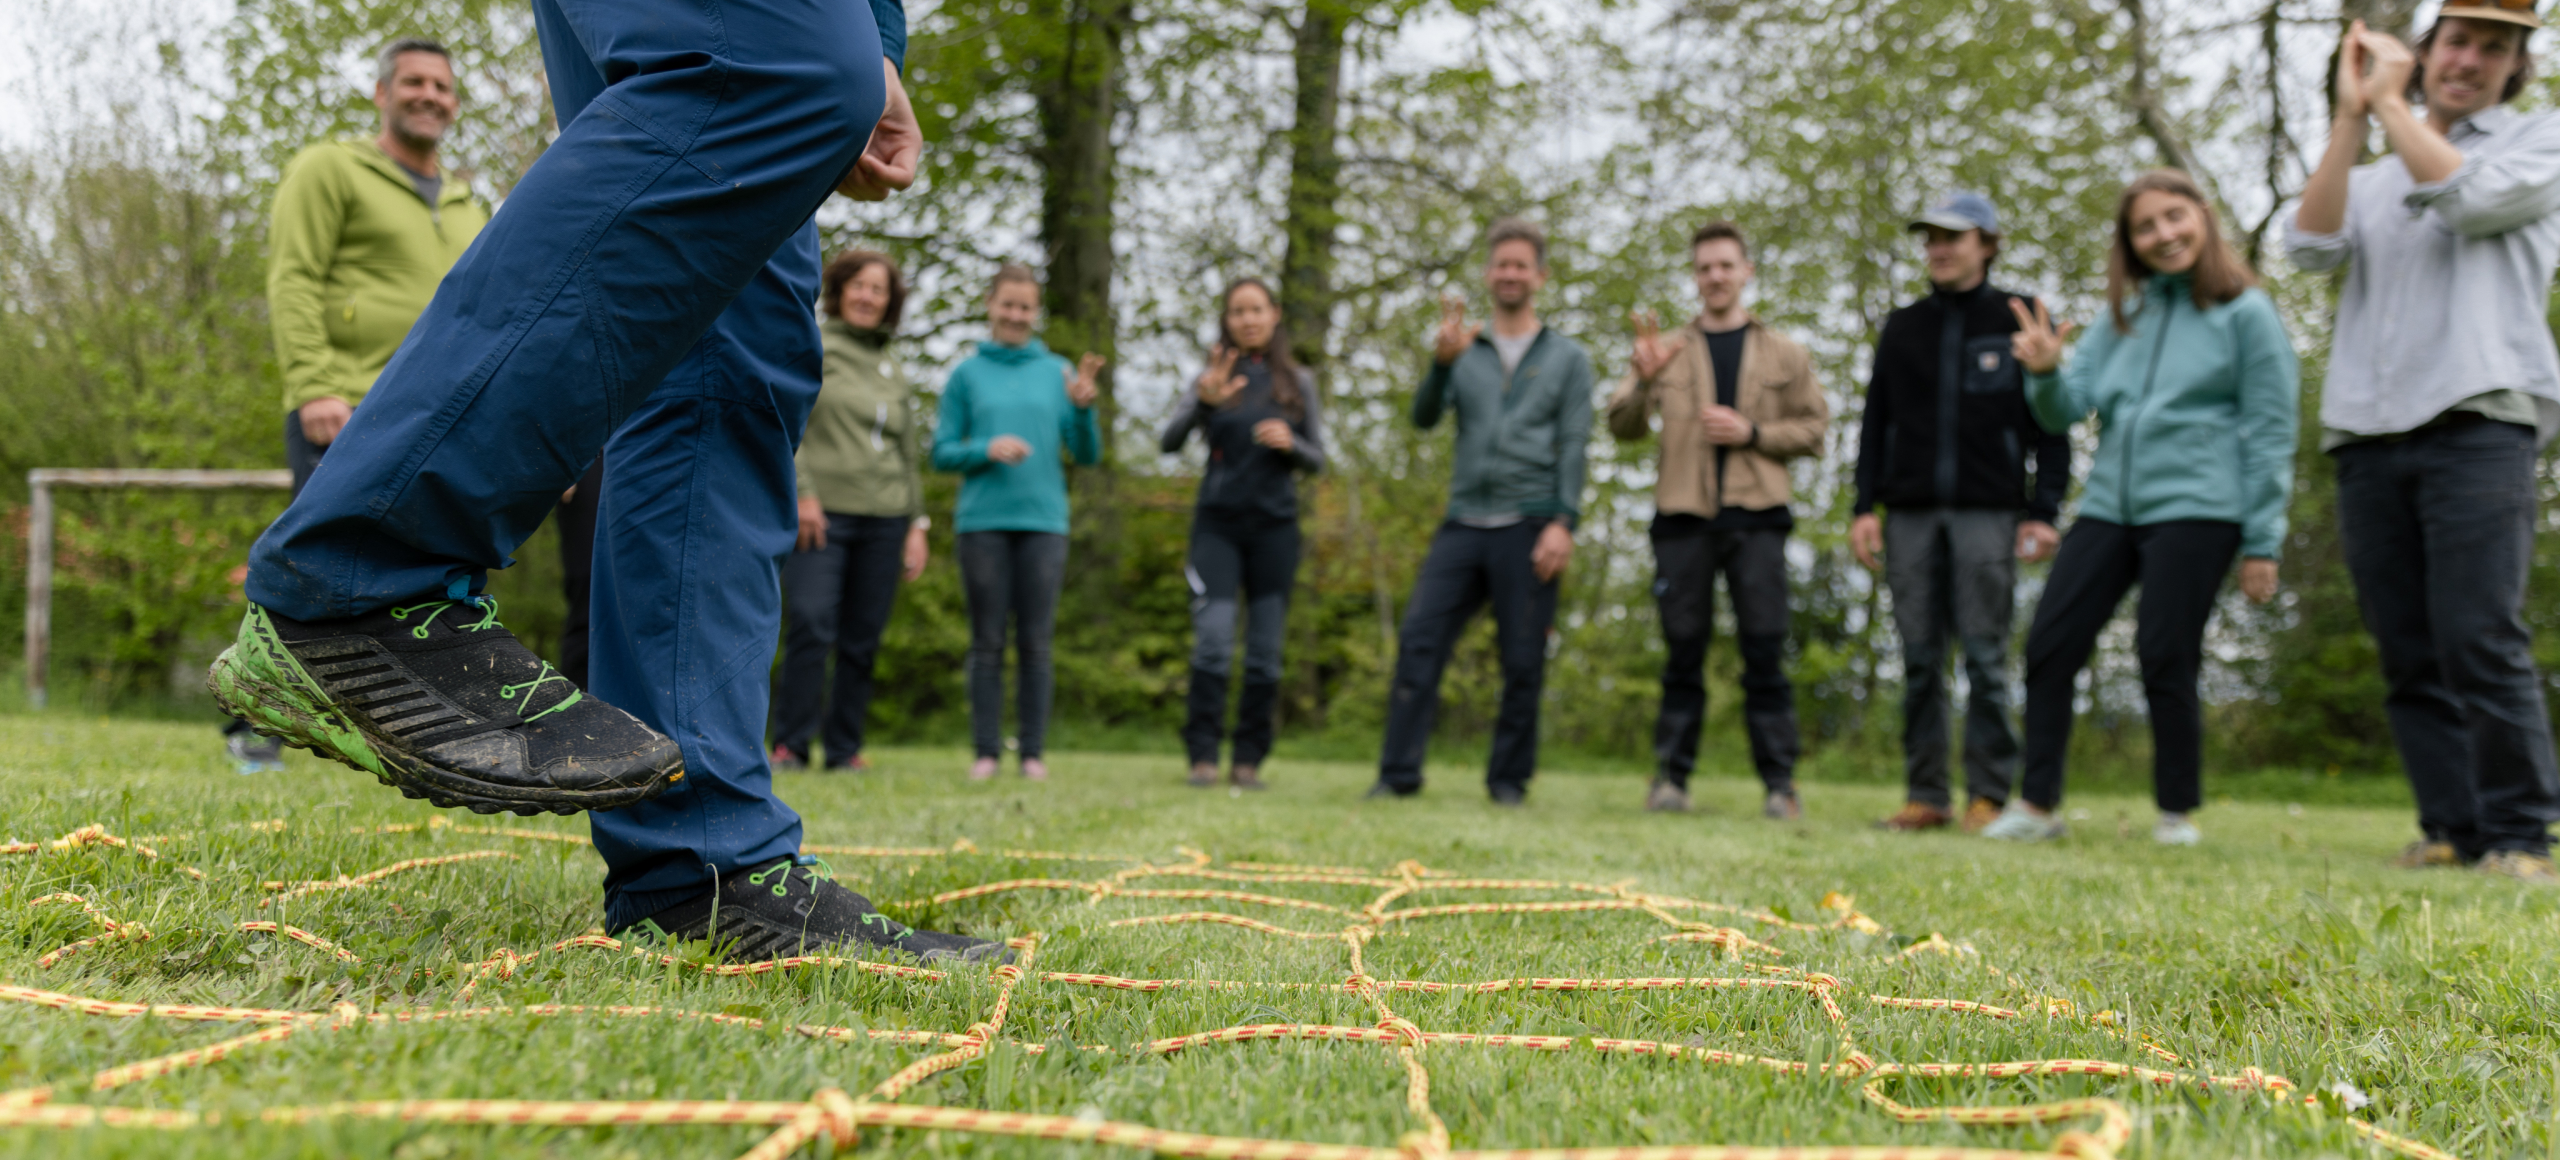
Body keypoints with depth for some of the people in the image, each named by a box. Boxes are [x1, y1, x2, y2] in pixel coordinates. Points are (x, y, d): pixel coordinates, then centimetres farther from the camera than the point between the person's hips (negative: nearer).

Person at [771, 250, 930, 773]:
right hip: (823, 513, -4)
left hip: (884, 519, 4)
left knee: (863, 640, 1)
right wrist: (803, 493, -14)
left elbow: (909, 456, 21)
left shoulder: (894, 375, 21)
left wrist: (917, 524, 14)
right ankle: (789, 744, -6)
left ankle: (845, 747, 9)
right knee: (811, 627, -14)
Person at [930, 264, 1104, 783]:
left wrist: (1083, 407, -11)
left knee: (1035, 642, 0)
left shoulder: (1057, 372, 11)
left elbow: (1087, 454, 7)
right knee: (987, 642, 0)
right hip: (982, 521, -1)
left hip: (1043, 521, 1)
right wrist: (986, 449, -12)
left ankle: (1034, 753, 4)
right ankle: (986, 752, 3)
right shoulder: (966, 374, 9)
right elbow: (942, 453, 6)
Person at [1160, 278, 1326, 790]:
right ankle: (1203, 757, -6)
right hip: (1218, 523, -1)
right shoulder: (1211, 376, 5)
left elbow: (1317, 461, 10)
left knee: (1265, 653, 0)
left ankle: (1249, 760, 6)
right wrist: (1203, 401, -27)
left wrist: (1289, 444, -13)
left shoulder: (1297, 382, 9)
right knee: (1213, 645, -12)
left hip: (1274, 526, 1)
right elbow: (1169, 442, -8)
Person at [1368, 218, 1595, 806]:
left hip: (1529, 526, -2)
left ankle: (1509, 779, 9)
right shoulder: (1465, 353, 17)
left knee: (1523, 662, -2)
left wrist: (1563, 523, -10)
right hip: (1463, 523, 2)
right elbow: (1425, 417, 2)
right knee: (1418, 642, -10)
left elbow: (1574, 445, 2)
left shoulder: (1567, 358, 12)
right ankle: (1399, 774, -7)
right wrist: (1441, 362, -17)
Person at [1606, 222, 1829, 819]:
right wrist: (1643, 381, -13)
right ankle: (1671, 777, 6)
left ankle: (1779, 783, -1)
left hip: (1756, 519, -1)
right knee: (1683, 651, 1)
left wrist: (1751, 433, -7)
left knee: (1765, 652, -4)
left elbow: (1813, 428, 9)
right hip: (1683, 518, 1)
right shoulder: (1668, 350, 15)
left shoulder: (1783, 354, 14)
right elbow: (1623, 427, 7)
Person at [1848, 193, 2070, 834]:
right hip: (1911, 513, 3)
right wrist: (1864, 506, 5)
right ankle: (1926, 795, 7)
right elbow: (1876, 422, 15)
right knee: (1920, 660, 2)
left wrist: (2044, 510, -5)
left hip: (1988, 514, -3)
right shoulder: (1902, 329, 16)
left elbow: (2051, 423, 3)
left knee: (1985, 656, -5)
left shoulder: (2019, 322, 6)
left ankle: (1989, 794, 1)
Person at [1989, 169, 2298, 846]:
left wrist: (2262, 543, -5)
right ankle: (2037, 803, 7)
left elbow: (2269, 435, -1)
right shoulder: (2125, 315, 17)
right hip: (2109, 505, 6)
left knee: (2165, 658, -6)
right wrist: (2046, 374, -12)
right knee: (2050, 645, -1)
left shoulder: (2246, 313, 1)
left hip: (2195, 508, -5)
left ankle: (2178, 813, 8)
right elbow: (2070, 407, 12)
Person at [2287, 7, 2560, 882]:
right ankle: (2451, 829, 5)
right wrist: (2350, 118, 3)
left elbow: (2469, 198, -6)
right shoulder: (2371, 181, 25)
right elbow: (2310, 248, 5)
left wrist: (2390, 104, 2)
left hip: (2477, 425, -4)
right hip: (2368, 440, 4)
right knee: (2409, 657, 1)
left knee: (2481, 641, -15)